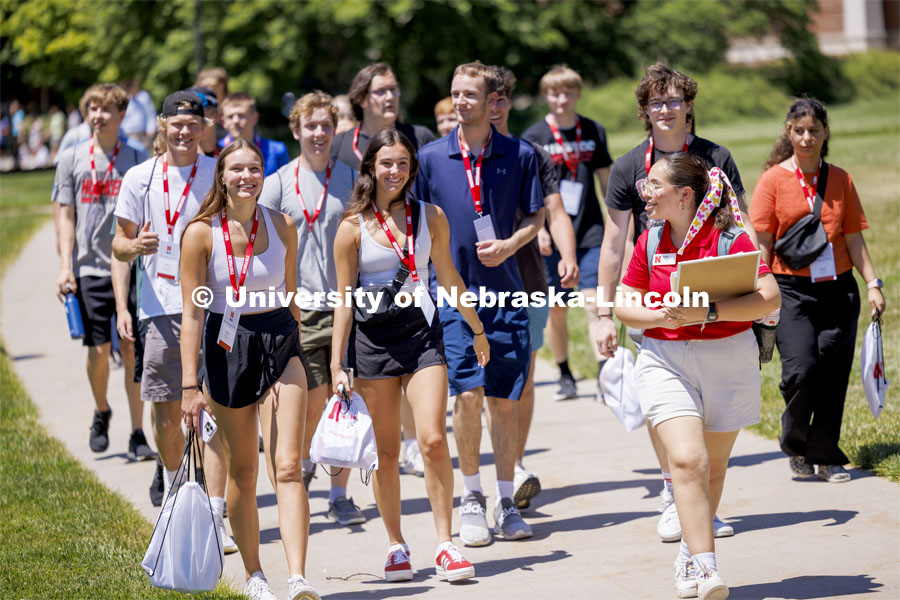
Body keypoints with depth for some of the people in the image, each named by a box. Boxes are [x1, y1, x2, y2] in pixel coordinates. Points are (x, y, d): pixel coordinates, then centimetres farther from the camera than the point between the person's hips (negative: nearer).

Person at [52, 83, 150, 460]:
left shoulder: (137, 159, 6)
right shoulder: (72, 159, 7)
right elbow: (65, 217, 6)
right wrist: (65, 266, -4)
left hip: (131, 268, 0)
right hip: (89, 269, 0)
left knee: (133, 350, -3)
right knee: (98, 351, 0)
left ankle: (137, 433, 4)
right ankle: (101, 413, 27)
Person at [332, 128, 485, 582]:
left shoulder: (430, 217, 5)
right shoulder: (353, 228, 0)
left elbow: (449, 278, 17)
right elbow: (345, 300, 2)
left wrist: (477, 330, 24)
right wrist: (337, 364, -1)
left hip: (422, 332, 1)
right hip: (372, 337, -1)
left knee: (433, 440, -11)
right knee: (386, 452, 4)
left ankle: (445, 545, -4)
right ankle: (396, 546, 17)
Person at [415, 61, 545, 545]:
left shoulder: (519, 155, 1)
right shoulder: (432, 157, 2)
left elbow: (536, 217, 9)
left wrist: (509, 244, -9)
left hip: (505, 292, 1)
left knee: (505, 400, 3)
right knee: (468, 392, -9)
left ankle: (505, 502, 16)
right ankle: (470, 497, 8)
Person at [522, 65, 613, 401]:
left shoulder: (593, 132, 5)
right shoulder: (534, 137, -1)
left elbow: (606, 181, 13)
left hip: (590, 231, 1)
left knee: (594, 303, -10)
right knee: (556, 310, 6)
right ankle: (565, 377, 20)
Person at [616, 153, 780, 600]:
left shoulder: (729, 238, -8)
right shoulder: (649, 243, 3)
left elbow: (769, 298, -14)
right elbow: (624, 307, 8)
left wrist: (709, 313, -24)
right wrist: (664, 316, -12)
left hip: (729, 360, -1)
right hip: (665, 360, 1)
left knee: (713, 468, 10)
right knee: (687, 460, -15)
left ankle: (691, 554, 32)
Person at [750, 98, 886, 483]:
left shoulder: (840, 180, 9)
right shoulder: (773, 180, 0)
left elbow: (853, 238, 12)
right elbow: (762, 244, -1)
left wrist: (872, 283, 5)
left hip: (838, 289, 3)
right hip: (791, 289, -3)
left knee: (834, 375, 0)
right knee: (802, 369, -15)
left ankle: (825, 457, 13)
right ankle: (795, 447, 9)